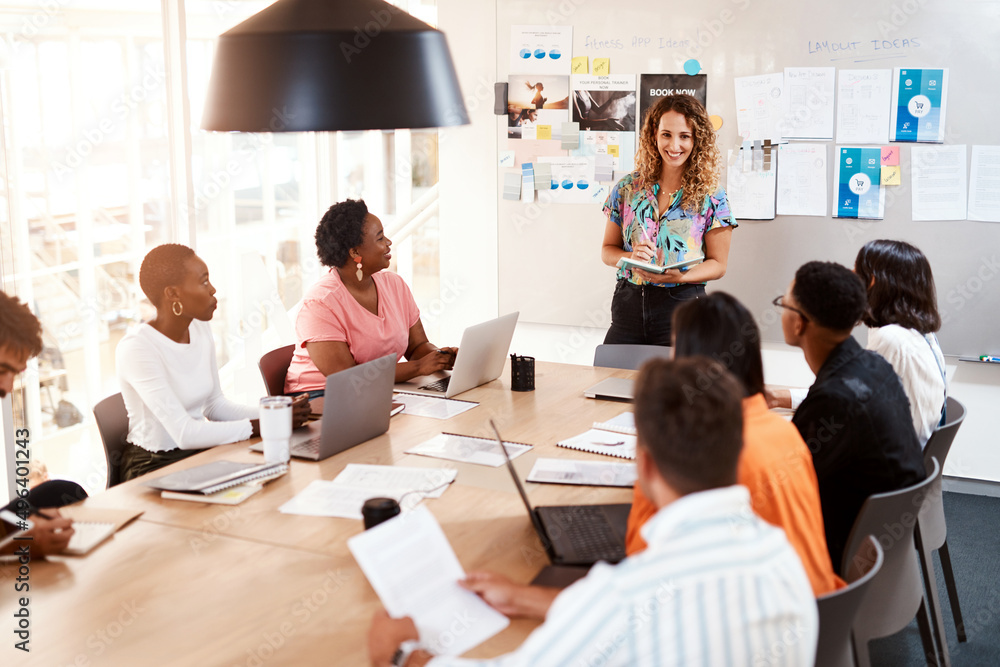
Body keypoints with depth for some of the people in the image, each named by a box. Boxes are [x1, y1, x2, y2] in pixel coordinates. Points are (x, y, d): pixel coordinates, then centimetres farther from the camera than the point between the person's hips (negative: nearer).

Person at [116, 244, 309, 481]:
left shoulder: (200, 329, 4)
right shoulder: (136, 348, -21)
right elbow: (185, 434, -26)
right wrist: (265, 426, -24)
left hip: (200, 452, 7)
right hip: (155, 468, -7)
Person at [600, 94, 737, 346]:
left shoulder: (711, 197, -1)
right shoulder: (627, 188, 7)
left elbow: (718, 264, 2)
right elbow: (608, 250, 12)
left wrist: (679, 276, -17)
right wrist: (631, 257, -10)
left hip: (681, 306, -2)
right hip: (629, 303, 2)